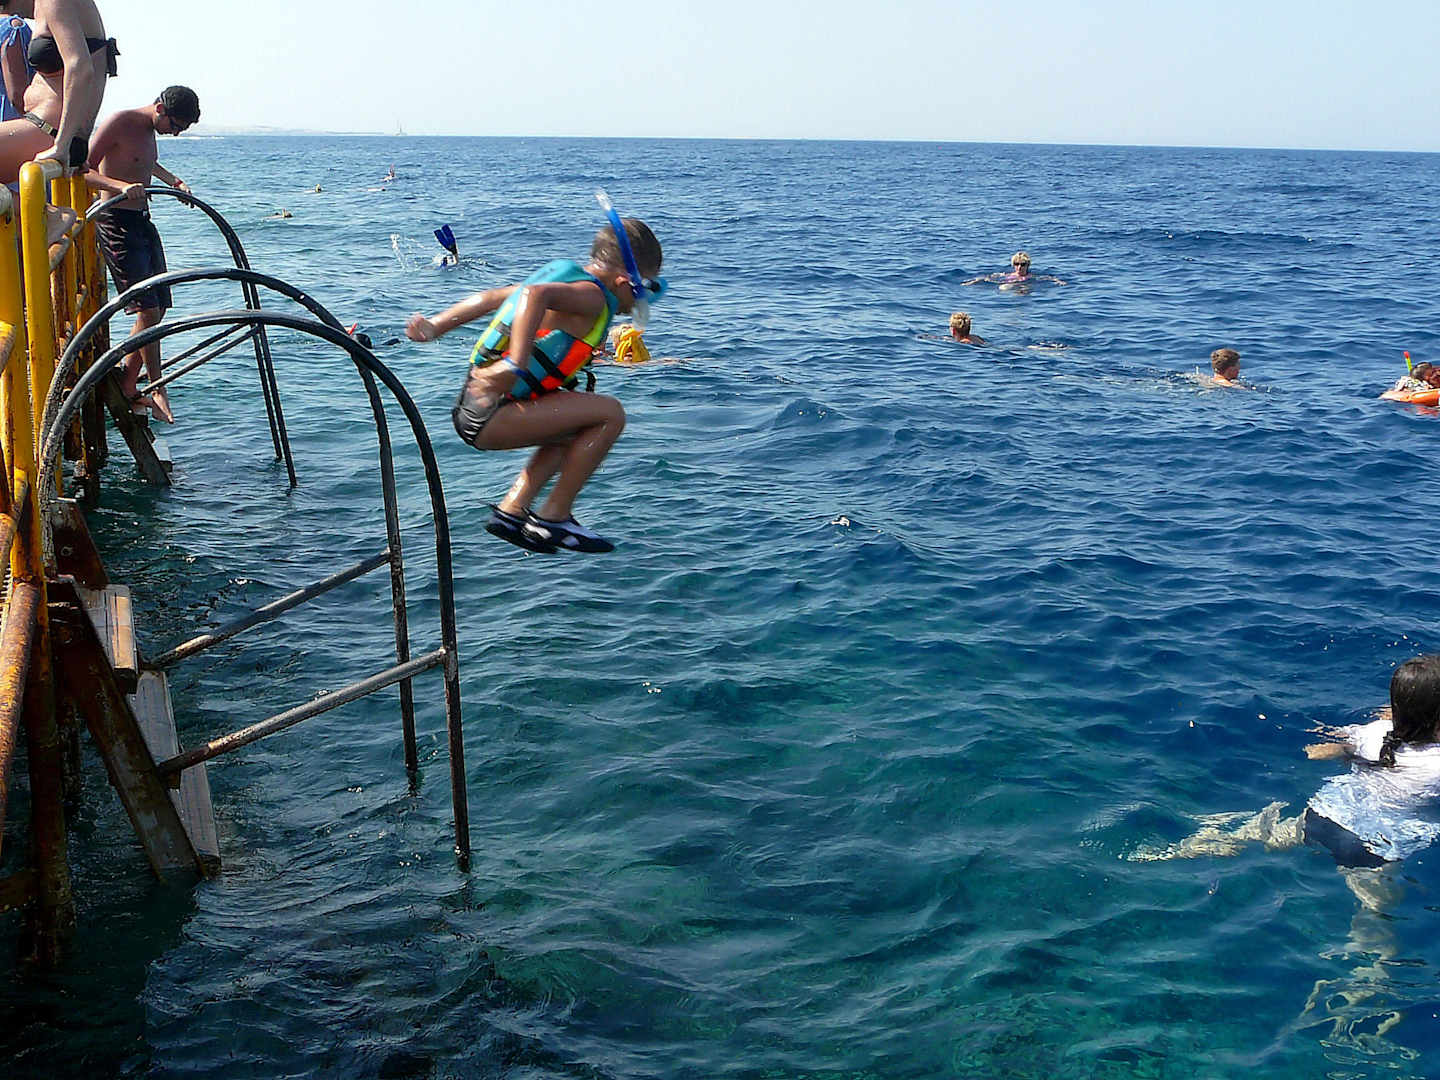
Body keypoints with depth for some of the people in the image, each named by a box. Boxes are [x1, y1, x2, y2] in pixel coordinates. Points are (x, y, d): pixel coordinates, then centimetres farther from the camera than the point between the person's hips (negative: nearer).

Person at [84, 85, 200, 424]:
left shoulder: (150, 131, 14)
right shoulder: (118, 123, -13)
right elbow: (83, 170, -18)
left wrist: (175, 182, 20)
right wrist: (121, 186, -33)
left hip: (143, 222, 9)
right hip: (116, 222, -9)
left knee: (157, 308, 8)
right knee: (147, 308, -13)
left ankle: (128, 386, 17)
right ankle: (157, 392, -5)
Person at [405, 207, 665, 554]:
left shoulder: (564, 275, 19)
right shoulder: (591, 295, -10)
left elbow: (489, 298, 23)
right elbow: (535, 294, -30)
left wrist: (434, 327, 28)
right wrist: (516, 368, -38)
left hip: (470, 408, 10)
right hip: (490, 415, -10)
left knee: (580, 429, 28)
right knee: (610, 414, -13)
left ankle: (511, 511, 21)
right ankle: (553, 519, -5)